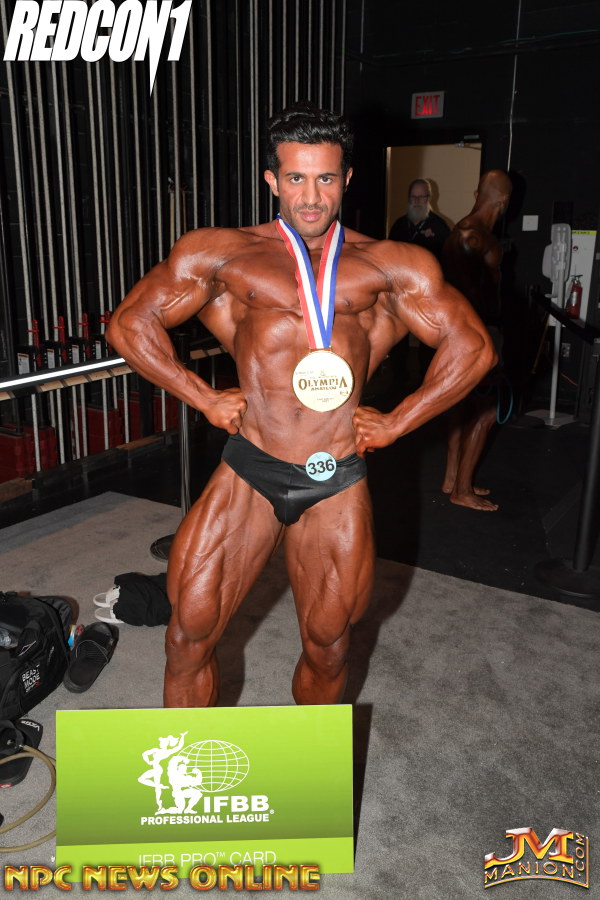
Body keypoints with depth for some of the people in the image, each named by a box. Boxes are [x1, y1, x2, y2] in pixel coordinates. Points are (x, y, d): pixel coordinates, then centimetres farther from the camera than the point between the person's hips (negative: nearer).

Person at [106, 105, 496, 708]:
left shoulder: (386, 265, 6)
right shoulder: (225, 253, 5)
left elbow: (472, 347, 8)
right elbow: (130, 324, 7)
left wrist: (397, 422, 4)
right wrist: (204, 399, 1)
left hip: (338, 485, 1)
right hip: (248, 474, 0)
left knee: (327, 648, 15)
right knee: (189, 634, 4)